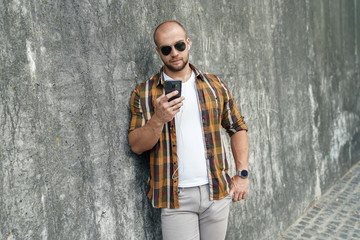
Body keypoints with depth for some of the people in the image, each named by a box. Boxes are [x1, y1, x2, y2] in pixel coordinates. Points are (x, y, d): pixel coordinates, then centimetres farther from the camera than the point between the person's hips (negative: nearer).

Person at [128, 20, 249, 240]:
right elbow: (136, 146, -4)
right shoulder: (144, 93, 0)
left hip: (218, 191, 3)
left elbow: (238, 128, 10)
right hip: (175, 196, -2)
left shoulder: (215, 86, 6)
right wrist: (158, 119, -21)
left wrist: (242, 175, 2)